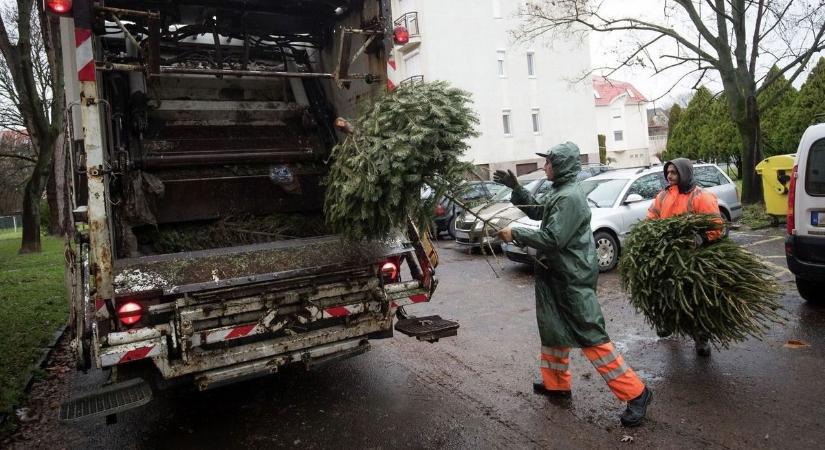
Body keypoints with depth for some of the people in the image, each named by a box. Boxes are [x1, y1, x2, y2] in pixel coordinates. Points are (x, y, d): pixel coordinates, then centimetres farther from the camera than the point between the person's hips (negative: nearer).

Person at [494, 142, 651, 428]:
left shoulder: (570, 197, -21)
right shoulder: (558, 192, 9)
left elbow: (552, 239, -26)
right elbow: (537, 212, 25)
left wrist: (515, 234, -18)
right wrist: (515, 188, 16)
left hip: (573, 279, -10)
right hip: (555, 275, 10)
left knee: (590, 336, -6)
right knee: (553, 329, 19)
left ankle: (635, 392, 5)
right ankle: (555, 383, 35)